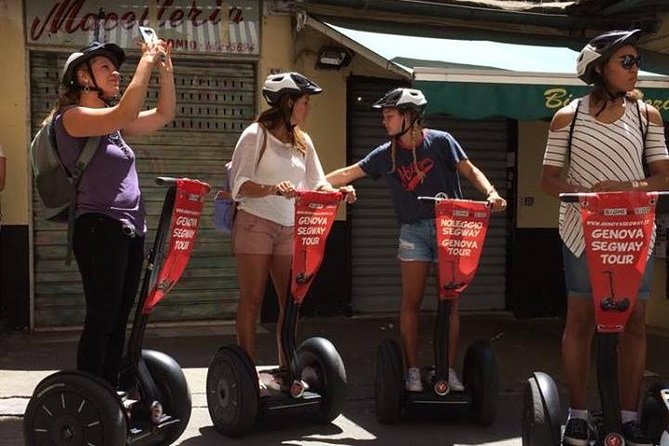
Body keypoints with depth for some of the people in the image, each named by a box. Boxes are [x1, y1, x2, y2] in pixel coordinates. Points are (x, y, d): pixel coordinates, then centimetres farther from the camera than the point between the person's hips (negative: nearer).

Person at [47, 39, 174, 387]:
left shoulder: (112, 122, 18)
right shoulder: (71, 116, -8)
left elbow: (164, 115, 19)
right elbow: (127, 113, -25)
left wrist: (165, 68, 8)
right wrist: (146, 61, -16)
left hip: (130, 231, 9)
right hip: (99, 230, -9)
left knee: (118, 320, 11)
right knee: (101, 320, -7)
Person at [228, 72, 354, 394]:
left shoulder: (303, 141, 13)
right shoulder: (256, 135, -5)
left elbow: (316, 184, 12)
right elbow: (240, 185, -13)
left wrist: (338, 192, -9)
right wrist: (274, 189, -29)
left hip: (289, 229, 6)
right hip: (255, 225, -6)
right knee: (252, 302, -2)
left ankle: (286, 370, 14)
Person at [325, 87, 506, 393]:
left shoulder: (440, 141, -4)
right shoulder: (386, 154, 4)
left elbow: (470, 170, -4)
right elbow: (348, 174, 7)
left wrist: (491, 193, -23)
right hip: (413, 231, 2)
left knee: (450, 301, 2)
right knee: (411, 302, -1)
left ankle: (449, 370, 9)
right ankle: (412, 371, 7)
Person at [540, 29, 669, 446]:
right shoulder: (568, 117, 1)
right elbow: (549, 178, 2)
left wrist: (626, 187, -16)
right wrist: (583, 192, -17)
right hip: (584, 230, -2)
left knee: (635, 320, 3)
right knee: (581, 319, 3)